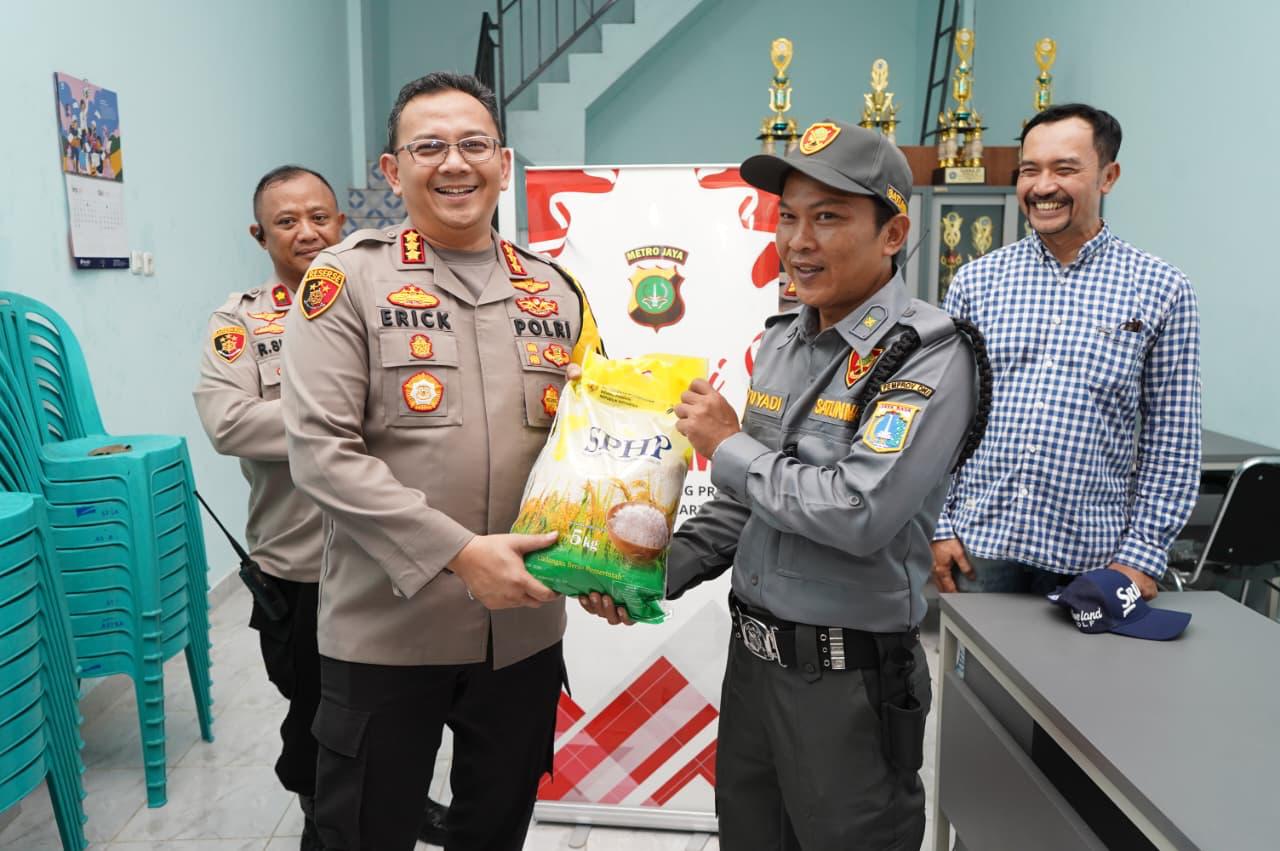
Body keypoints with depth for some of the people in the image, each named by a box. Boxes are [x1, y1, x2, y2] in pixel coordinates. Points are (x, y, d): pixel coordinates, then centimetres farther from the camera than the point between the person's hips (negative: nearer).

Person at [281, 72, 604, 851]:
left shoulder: (557, 292, 6)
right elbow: (320, 451, -15)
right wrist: (458, 552, -21)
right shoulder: (346, 280, -6)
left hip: (526, 627, 4)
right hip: (385, 628, -3)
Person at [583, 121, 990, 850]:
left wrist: (729, 447, -17)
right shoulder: (783, 340, 6)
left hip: (851, 680, -7)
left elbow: (860, 514, -29)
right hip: (752, 656, 7)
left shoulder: (929, 354, -18)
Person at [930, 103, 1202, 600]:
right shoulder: (975, 281, 3)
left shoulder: (1160, 290, -1)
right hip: (979, 546, 2)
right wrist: (939, 526, 1)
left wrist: (1145, 552, -5)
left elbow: (1172, 442, 0)